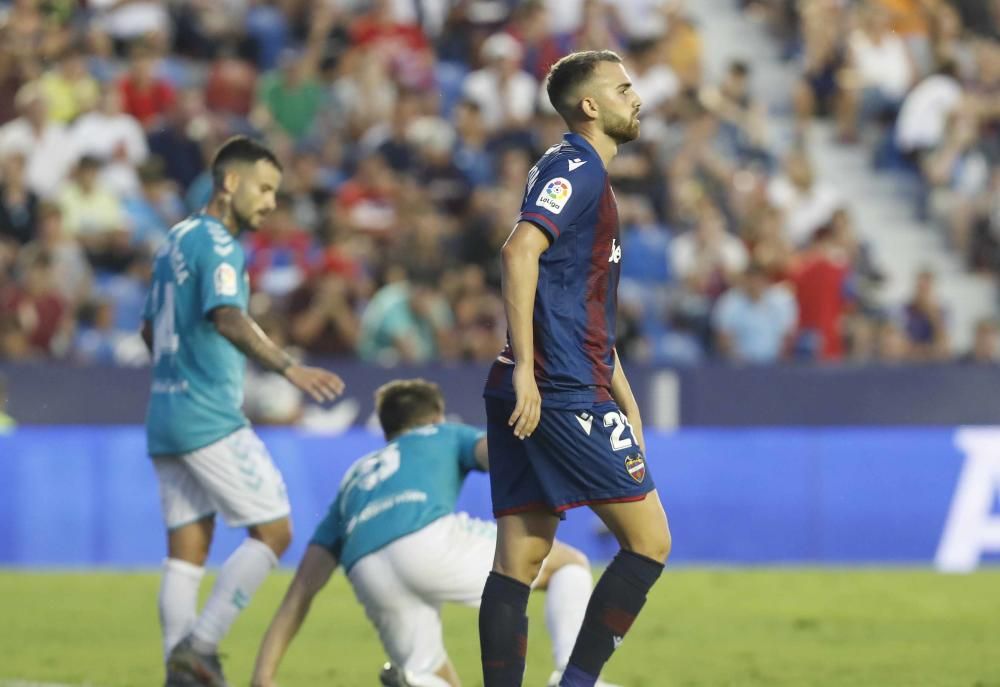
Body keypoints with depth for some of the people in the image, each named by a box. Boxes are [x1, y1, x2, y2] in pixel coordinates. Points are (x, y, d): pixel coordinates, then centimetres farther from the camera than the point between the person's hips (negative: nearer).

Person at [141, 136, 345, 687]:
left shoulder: (177, 240, 17)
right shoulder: (218, 246, -11)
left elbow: (150, 329, 28)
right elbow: (228, 319, -29)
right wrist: (288, 368, -39)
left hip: (166, 417, 9)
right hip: (211, 421, -9)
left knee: (187, 549, 7)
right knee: (273, 531, -4)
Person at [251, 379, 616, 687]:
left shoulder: (354, 478, 38)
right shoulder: (448, 436, 32)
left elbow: (301, 589, 30)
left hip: (367, 574, 3)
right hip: (431, 538, -3)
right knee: (570, 563, 19)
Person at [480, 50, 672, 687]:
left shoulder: (586, 173, 24)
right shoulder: (577, 168, -7)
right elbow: (520, 251, -23)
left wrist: (622, 392, 29)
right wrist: (525, 368, -26)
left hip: (531, 396, 10)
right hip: (566, 393, -10)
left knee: (519, 561, 4)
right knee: (650, 542, -6)